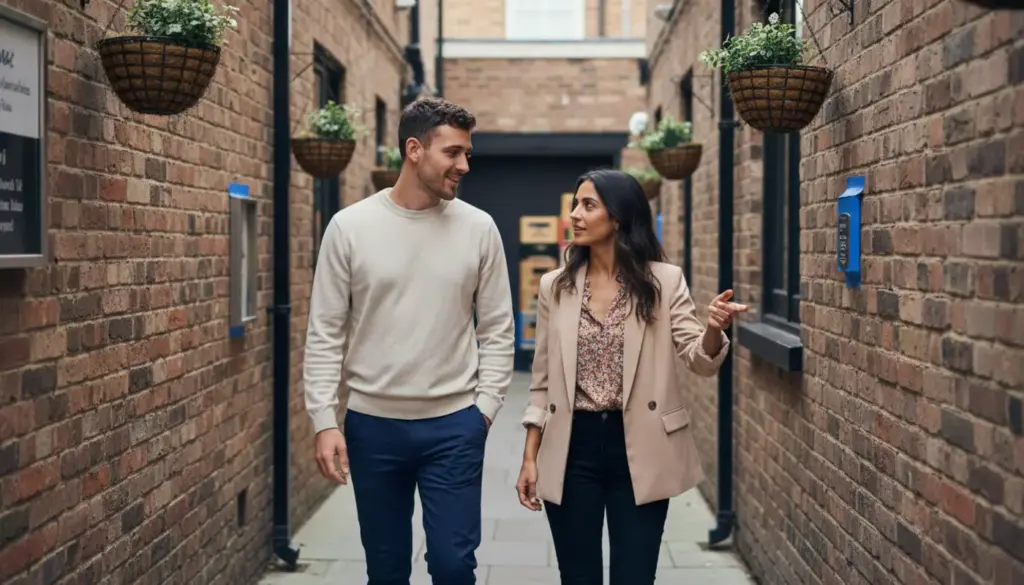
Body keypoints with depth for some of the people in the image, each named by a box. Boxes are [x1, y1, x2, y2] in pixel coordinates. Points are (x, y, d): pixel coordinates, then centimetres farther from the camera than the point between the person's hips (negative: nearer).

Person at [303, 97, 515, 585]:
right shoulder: (350, 226, -4)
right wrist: (325, 421, -7)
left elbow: (497, 330, 3)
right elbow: (325, 335, -2)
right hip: (372, 424, 0)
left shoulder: (479, 228, -1)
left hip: (454, 425, 0)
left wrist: (485, 408, -3)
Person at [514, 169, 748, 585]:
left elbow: (700, 361, -8)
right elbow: (543, 381, 8)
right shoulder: (555, 286, 4)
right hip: (572, 448, 2)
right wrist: (530, 458, 4)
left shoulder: (664, 282, -2)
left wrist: (714, 330, -31)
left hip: (639, 448, -2)